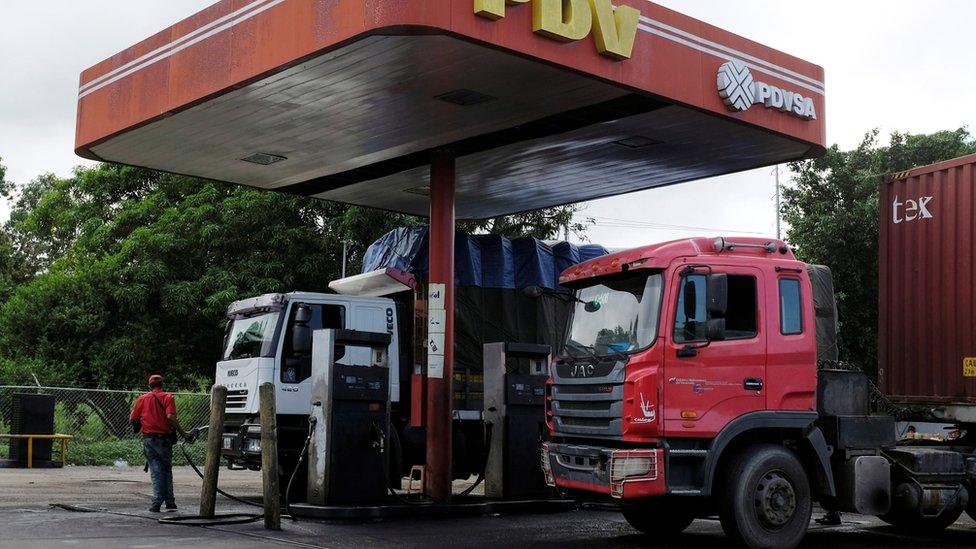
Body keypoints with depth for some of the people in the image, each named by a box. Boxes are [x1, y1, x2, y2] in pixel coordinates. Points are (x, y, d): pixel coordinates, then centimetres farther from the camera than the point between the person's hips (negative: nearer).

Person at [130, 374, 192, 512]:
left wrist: (140, 426, 27)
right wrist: (183, 434, -14)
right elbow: (170, 417, -16)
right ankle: (170, 502, 11)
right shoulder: (168, 397, -1)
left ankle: (157, 503, -3)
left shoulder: (142, 399, 7)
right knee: (167, 470, 13)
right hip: (164, 438, -1)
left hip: (148, 439, 1)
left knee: (156, 472, 5)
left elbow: (132, 419, 6)